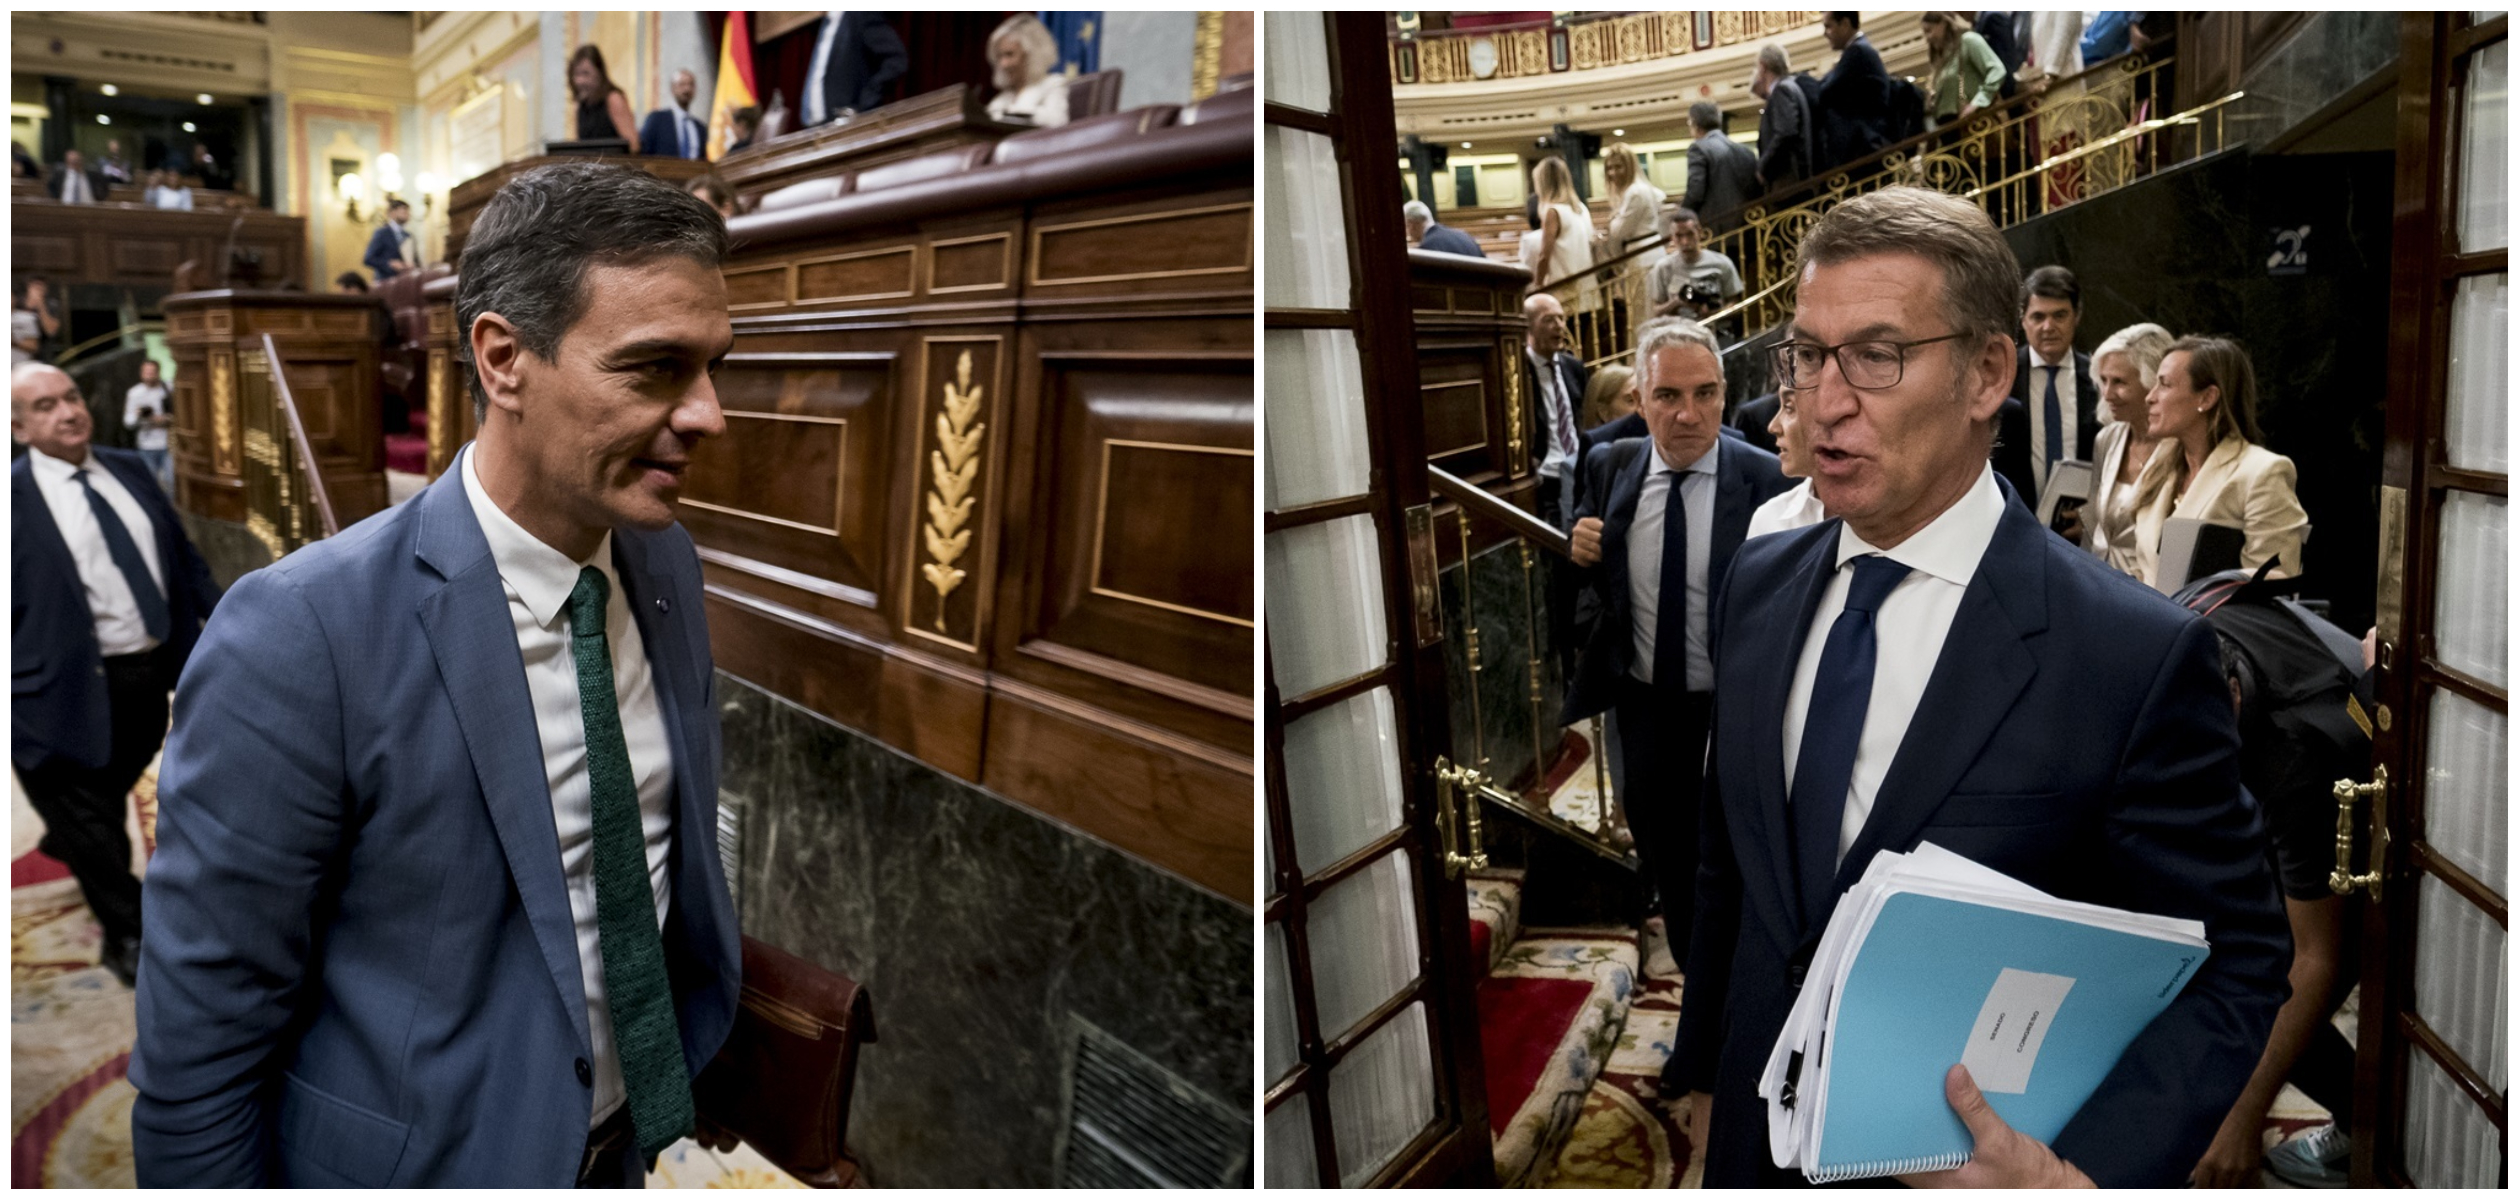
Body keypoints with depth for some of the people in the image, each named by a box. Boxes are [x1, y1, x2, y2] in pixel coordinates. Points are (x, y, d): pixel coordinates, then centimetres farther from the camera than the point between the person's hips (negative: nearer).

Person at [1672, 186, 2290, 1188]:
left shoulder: (2139, 656, -20)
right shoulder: (1756, 587, -4)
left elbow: (2234, 964, -13)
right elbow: (1727, 861, 5)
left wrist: (2085, 1172, -27)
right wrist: (1702, 1075, 11)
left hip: (1971, 1156, -4)